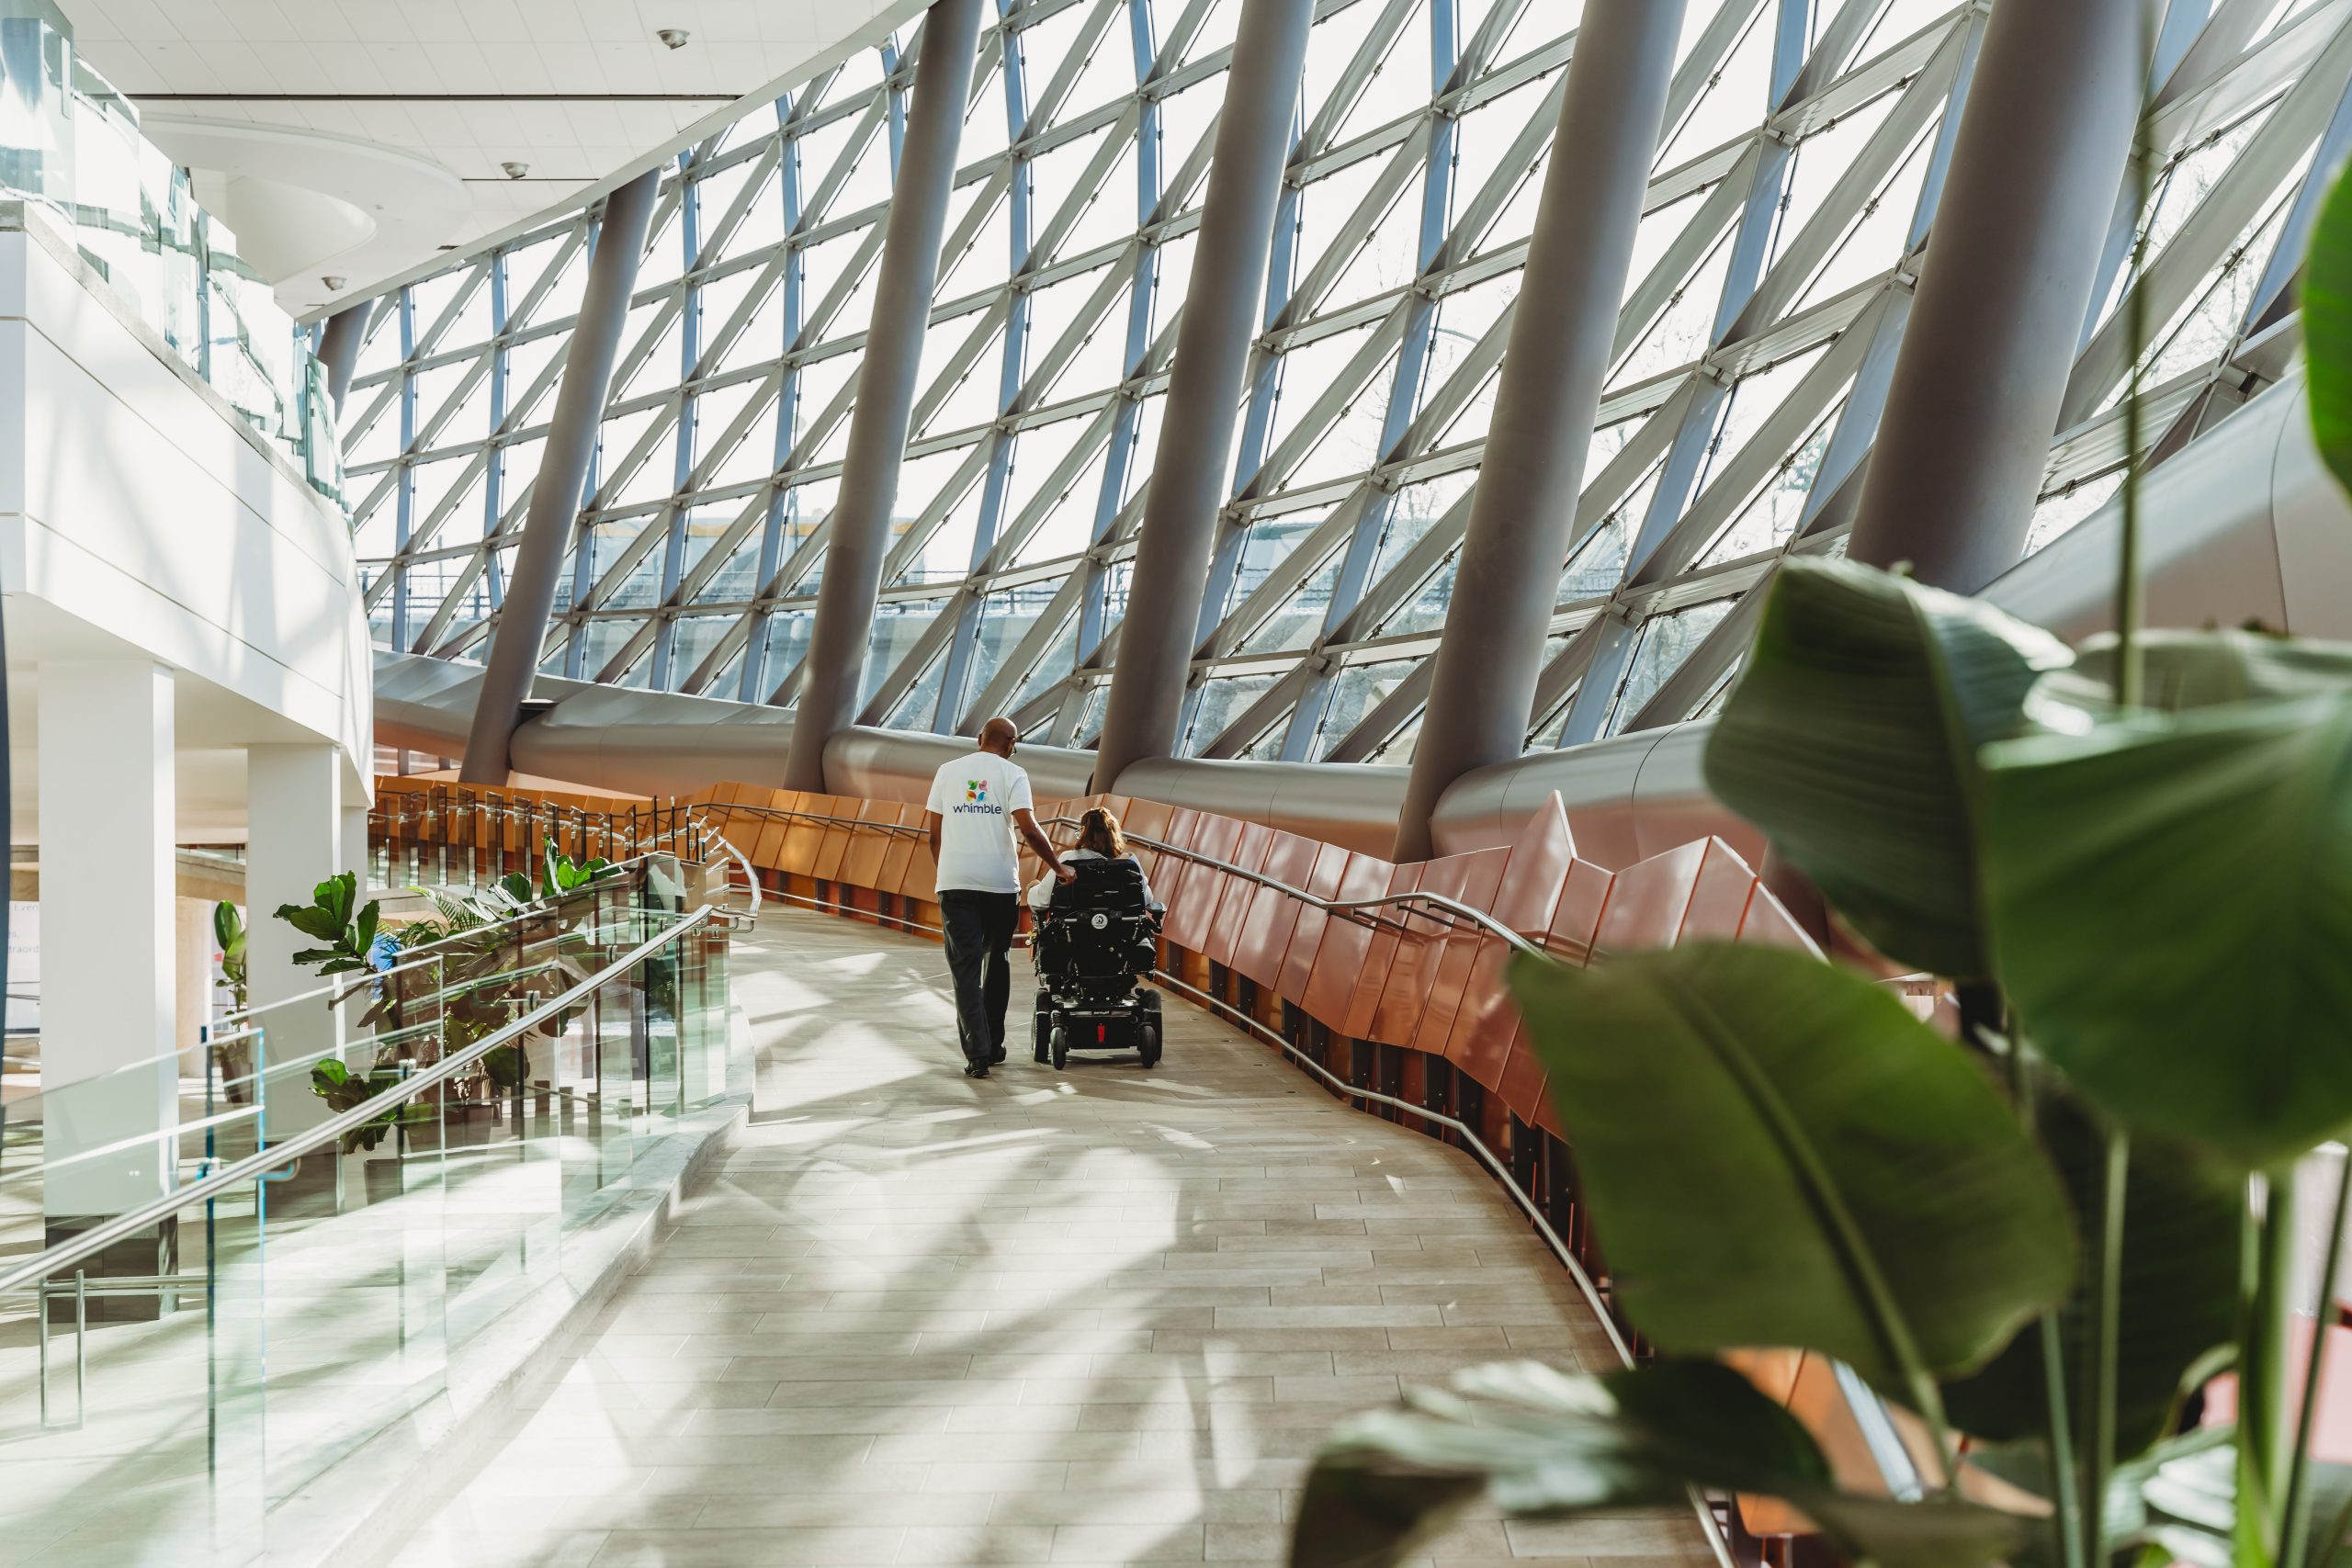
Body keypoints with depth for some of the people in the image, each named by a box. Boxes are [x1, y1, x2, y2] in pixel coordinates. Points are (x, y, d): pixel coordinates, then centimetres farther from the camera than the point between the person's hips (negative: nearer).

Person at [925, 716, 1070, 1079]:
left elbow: (934, 834, 9)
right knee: (996, 961, 15)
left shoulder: (948, 771, 10)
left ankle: (977, 1052, -11)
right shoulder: (1012, 774, 0)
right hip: (1001, 883, -1)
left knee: (965, 965, 0)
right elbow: (1029, 830, -10)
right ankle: (993, 1045, 22)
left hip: (955, 882, 1)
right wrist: (1058, 868, 1)